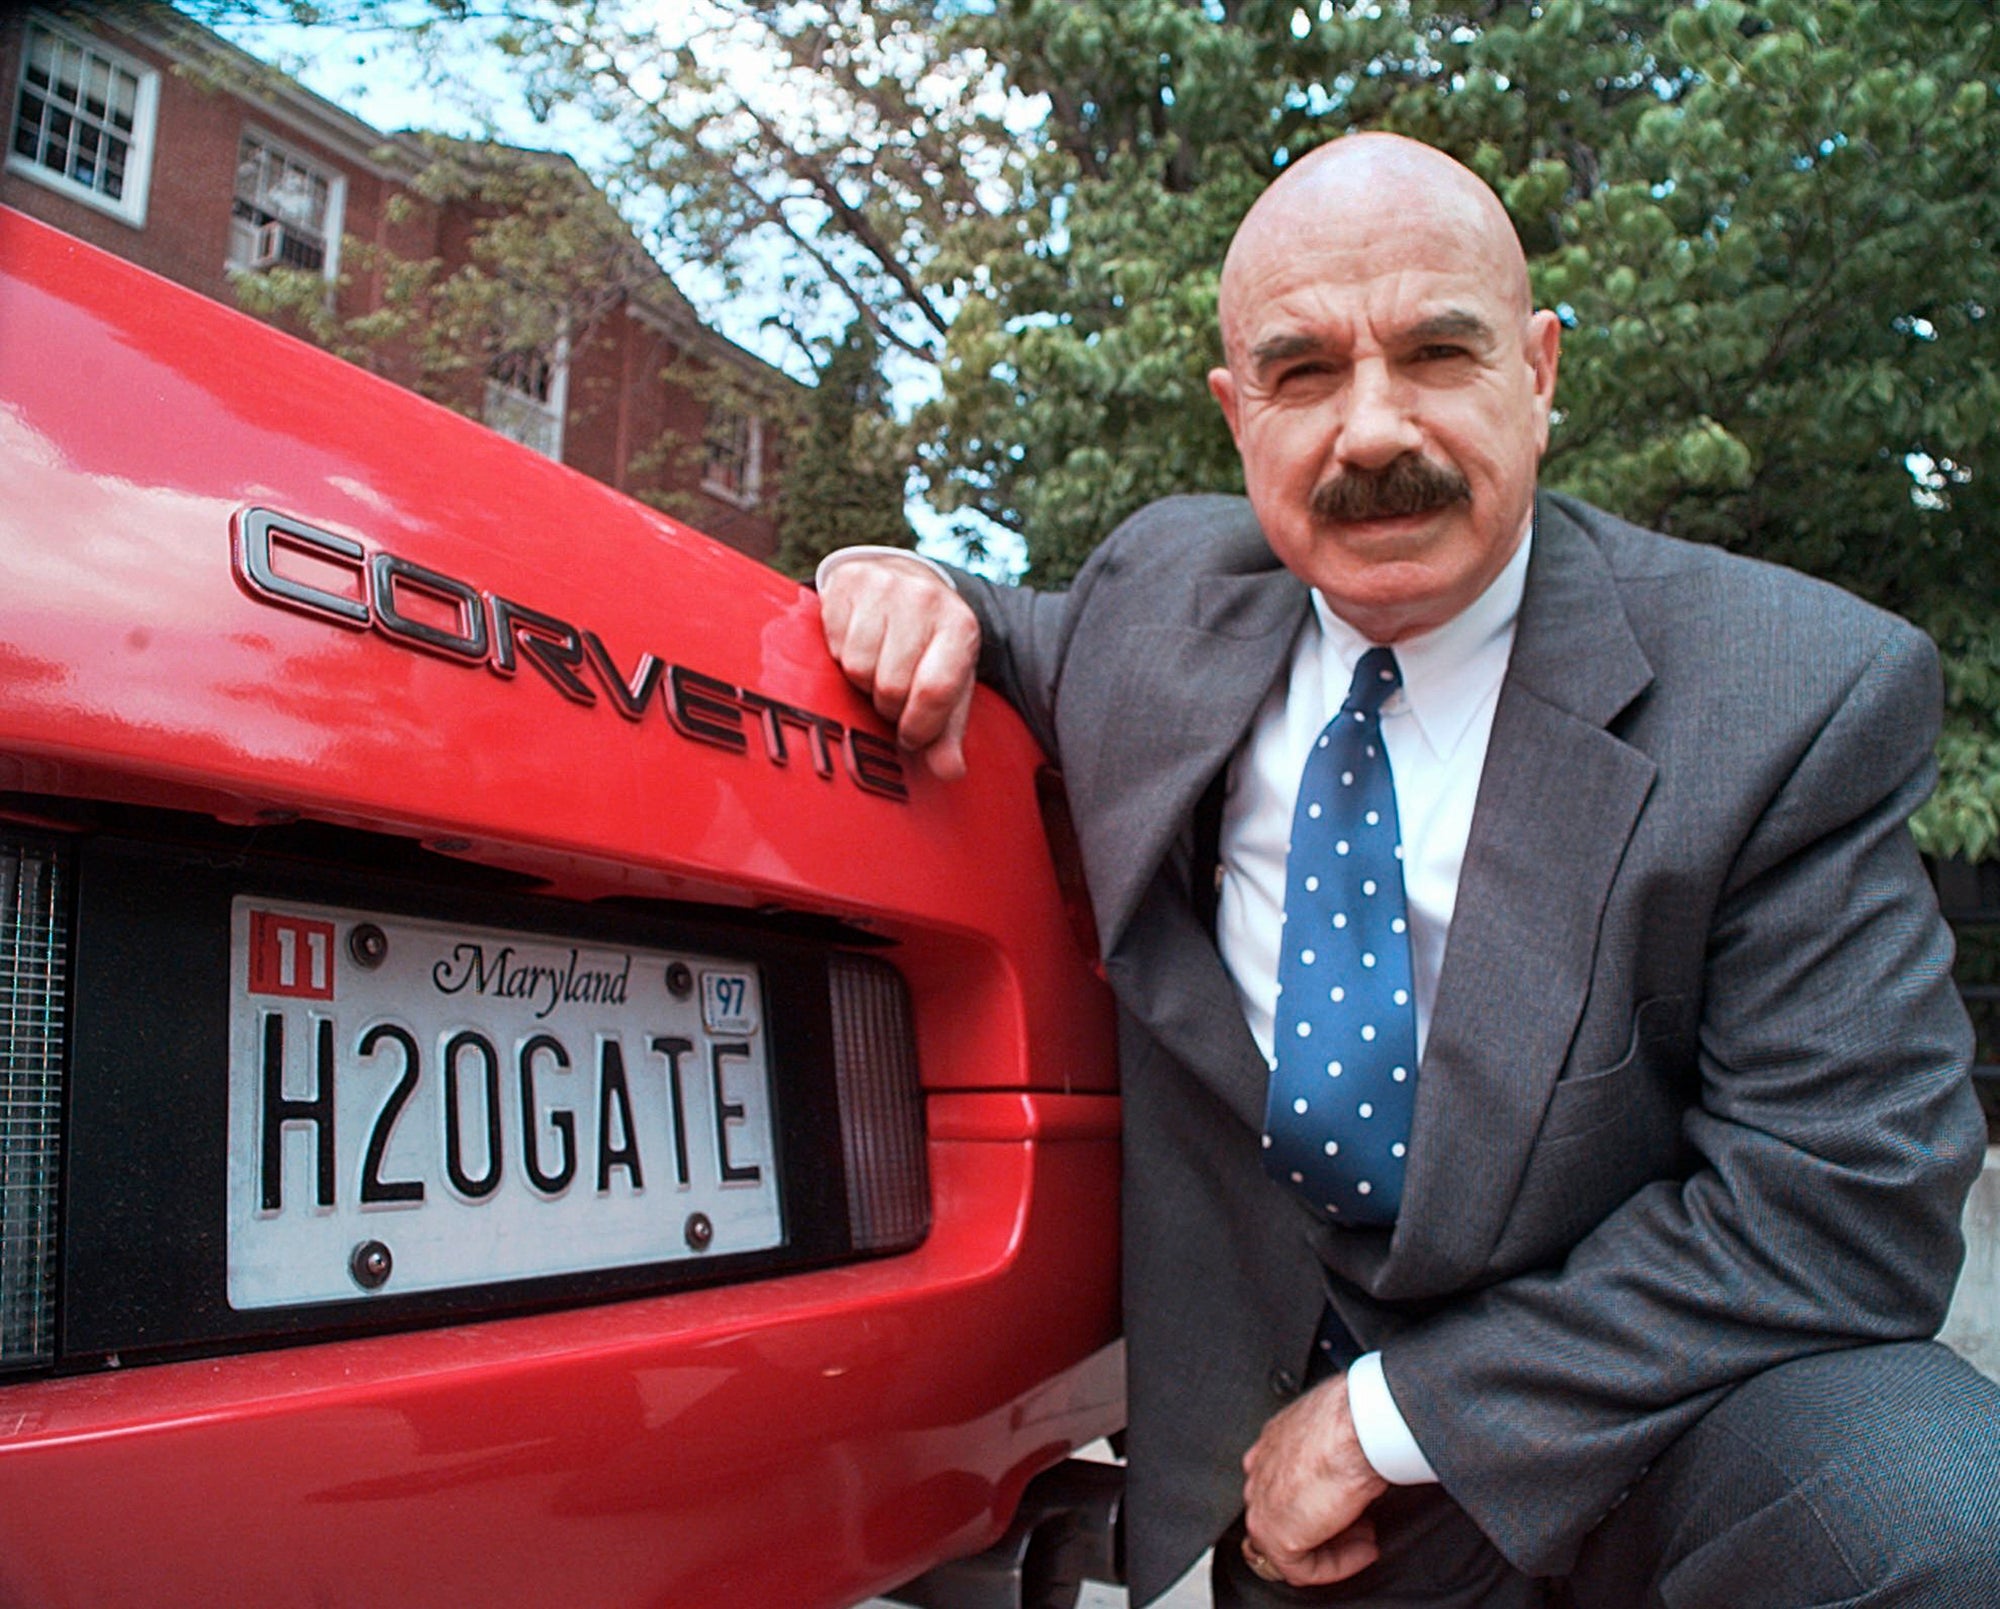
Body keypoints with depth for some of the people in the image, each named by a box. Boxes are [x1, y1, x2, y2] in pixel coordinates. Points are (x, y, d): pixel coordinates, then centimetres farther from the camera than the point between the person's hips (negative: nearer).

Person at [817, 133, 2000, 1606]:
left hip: (1667, 1395, -2)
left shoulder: (1800, 696, -16)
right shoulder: (1172, 588, -3)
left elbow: (1842, 1202, -18)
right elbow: (1041, 654, 19)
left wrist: (1391, 1415, -18)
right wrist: (921, 600, -8)